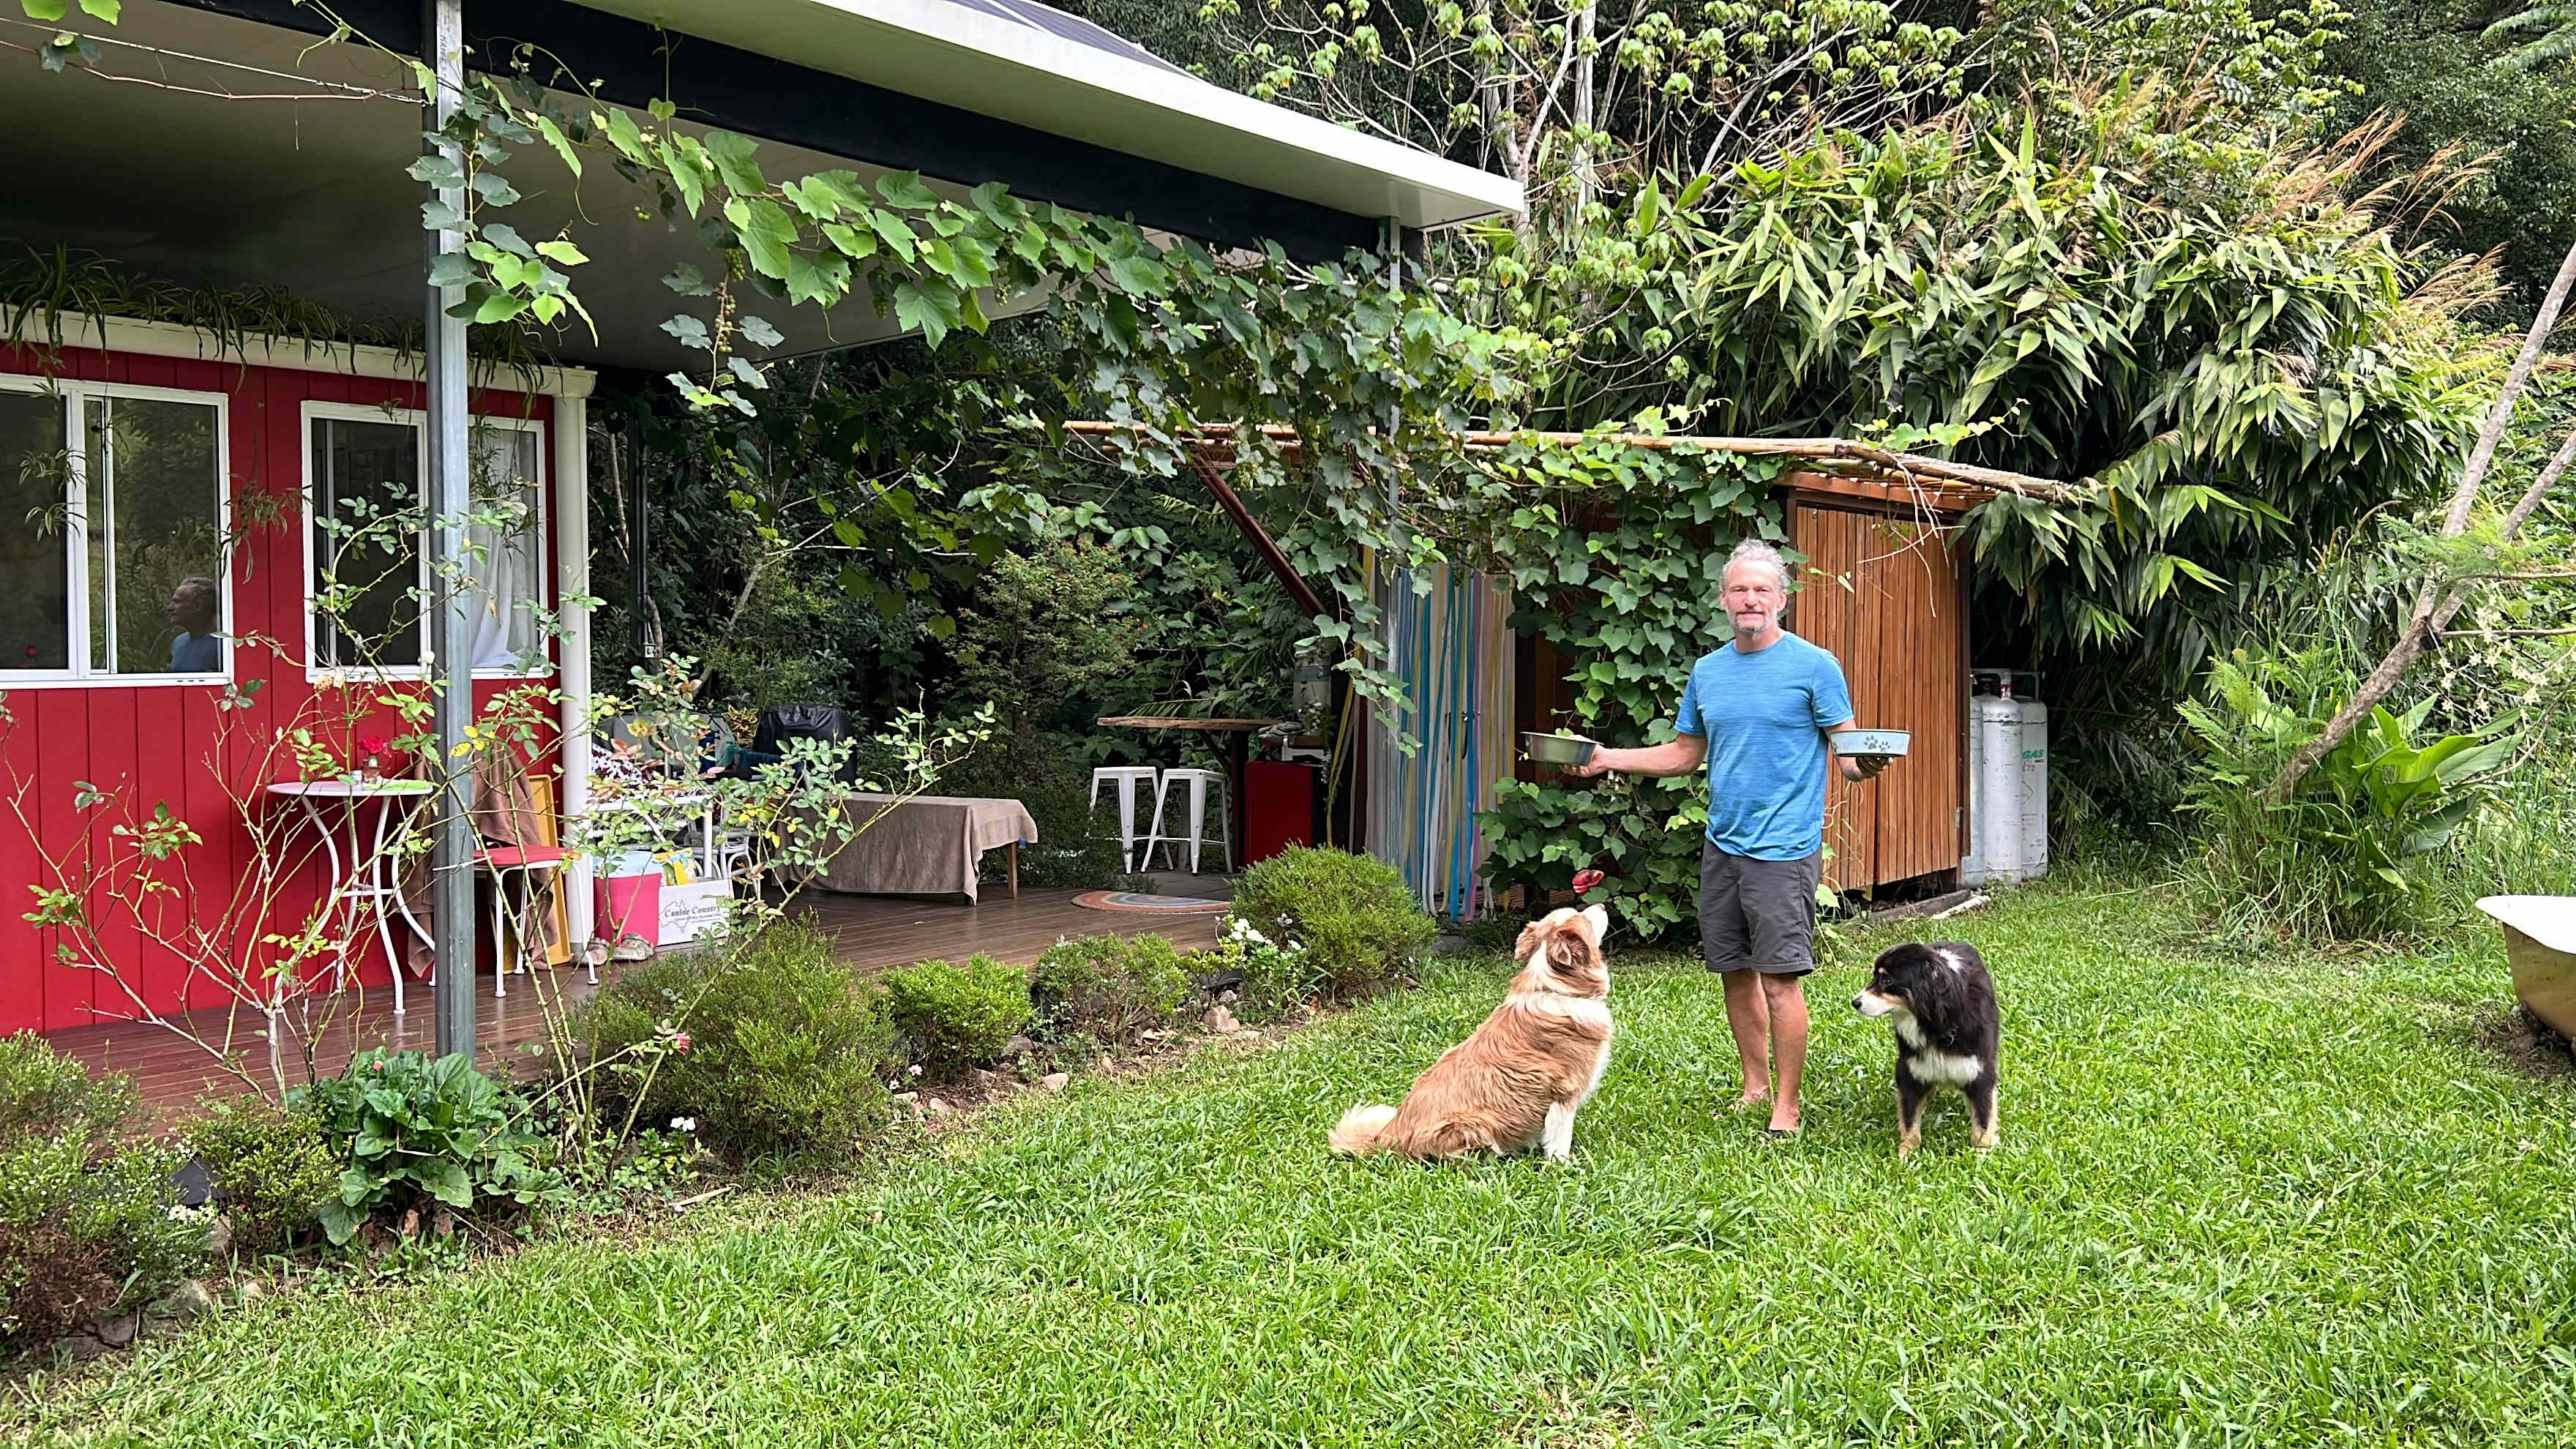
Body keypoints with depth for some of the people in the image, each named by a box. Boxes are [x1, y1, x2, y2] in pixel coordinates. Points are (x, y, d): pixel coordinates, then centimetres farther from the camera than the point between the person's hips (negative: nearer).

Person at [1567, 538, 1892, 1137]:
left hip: (1784, 846, -6)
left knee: (1780, 977, -8)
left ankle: (1786, 1108, 1)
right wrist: (1607, 758, 11)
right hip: (1721, 844, 6)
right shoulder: (1707, 671, 13)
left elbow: (1849, 750, -4)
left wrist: (1867, 763, -27)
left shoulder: (1813, 665, -4)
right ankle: (1755, 1088, 26)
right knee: (1736, 971, 12)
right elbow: (1684, 754, 20)